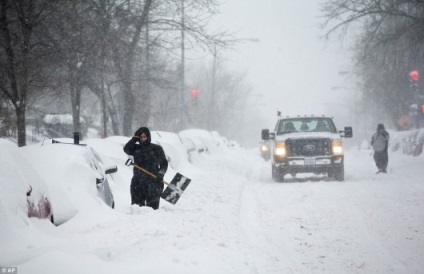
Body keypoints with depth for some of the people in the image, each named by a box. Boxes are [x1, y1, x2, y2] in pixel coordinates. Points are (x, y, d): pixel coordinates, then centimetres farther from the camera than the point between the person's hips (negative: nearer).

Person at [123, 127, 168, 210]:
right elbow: (126, 149, -6)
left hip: (153, 181, -2)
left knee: (152, 206, -6)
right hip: (138, 182, 2)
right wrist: (135, 138, -1)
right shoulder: (136, 148, 13)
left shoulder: (157, 149, 7)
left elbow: (164, 163, 8)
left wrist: (161, 173, -10)